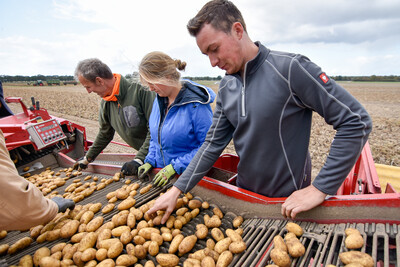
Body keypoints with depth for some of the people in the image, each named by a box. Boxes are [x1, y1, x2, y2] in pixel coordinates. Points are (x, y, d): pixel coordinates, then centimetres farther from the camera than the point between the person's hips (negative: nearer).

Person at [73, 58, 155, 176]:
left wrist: (139, 159, -26)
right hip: (143, 155, 6)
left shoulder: (139, 91, -21)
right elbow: (104, 134, 20)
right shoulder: (106, 103, 5)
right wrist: (88, 158, 28)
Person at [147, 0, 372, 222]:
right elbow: (213, 144, 1)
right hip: (244, 196, 6)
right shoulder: (226, 87, -1)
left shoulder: (290, 68, -20)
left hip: (288, 205, -5)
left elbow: (357, 122, -19)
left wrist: (320, 189, -20)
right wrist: (177, 189, -4)